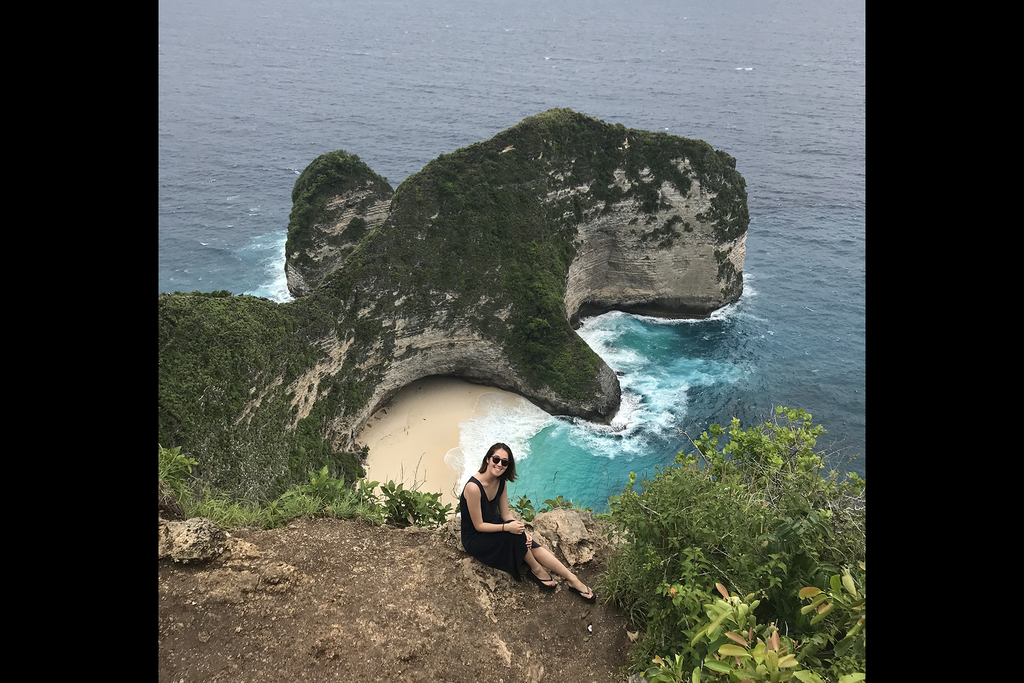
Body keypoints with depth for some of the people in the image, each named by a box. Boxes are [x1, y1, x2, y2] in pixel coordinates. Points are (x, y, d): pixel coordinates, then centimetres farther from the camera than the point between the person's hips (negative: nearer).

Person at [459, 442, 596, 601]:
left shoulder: (500, 481, -3)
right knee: (515, 535, -29)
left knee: (530, 545, -13)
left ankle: (573, 580, -12)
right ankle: (536, 569, -5)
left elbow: (506, 514, 0)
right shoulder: (474, 487, -28)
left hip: (494, 527, 7)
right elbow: (479, 525, -22)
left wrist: (522, 531, -17)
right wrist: (507, 527, -31)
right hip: (475, 539, -7)